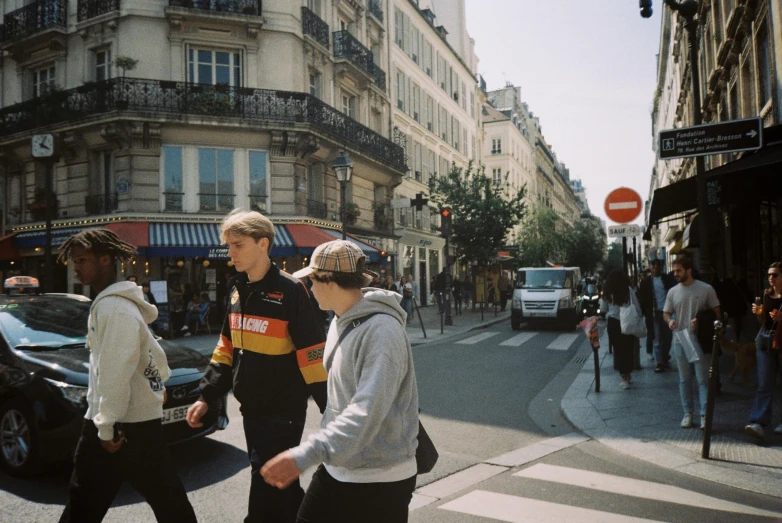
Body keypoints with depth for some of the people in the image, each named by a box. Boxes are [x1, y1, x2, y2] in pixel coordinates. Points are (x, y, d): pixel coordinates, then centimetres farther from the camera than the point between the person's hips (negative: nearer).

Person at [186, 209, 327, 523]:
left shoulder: (290, 291, -16)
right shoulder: (238, 289, 7)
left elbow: (312, 357, -17)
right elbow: (227, 350, 14)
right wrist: (207, 397, 9)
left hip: (283, 412, -7)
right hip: (251, 410, 7)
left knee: (266, 489, 2)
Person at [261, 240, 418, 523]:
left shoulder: (382, 331, -23)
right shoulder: (341, 321, 6)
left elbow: (367, 412, -33)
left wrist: (304, 455, -40)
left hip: (380, 479, -8)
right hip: (335, 468, 8)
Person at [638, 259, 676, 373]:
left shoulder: (668, 279, 5)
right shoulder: (645, 282, 2)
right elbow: (642, 298, 0)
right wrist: (644, 312, -8)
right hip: (654, 313, -2)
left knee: (667, 338, 9)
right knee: (657, 340, 0)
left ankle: (664, 359, 28)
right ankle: (659, 363, 4)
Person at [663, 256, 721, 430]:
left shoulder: (706, 289, -5)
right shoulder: (673, 291, 5)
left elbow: (716, 312, -1)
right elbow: (666, 313, 11)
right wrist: (669, 320, -12)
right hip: (680, 340, 4)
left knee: (703, 379, -2)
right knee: (684, 379, 10)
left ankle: (705, 414, 4)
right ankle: (688, 413, 19)